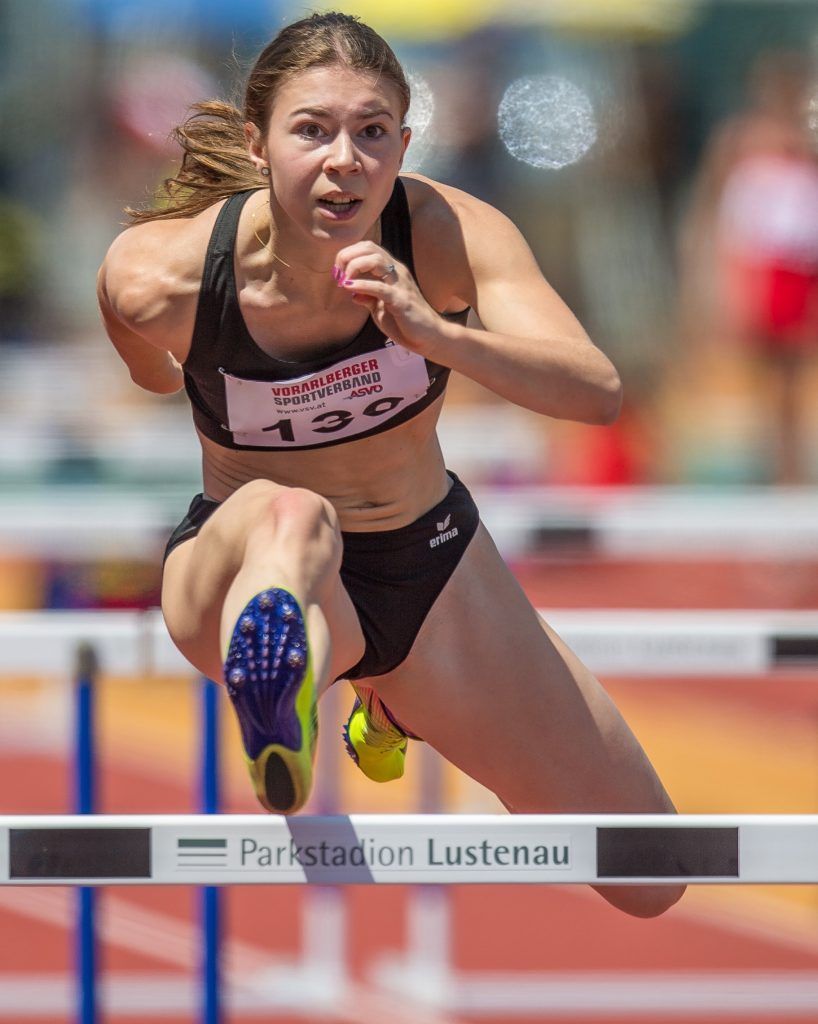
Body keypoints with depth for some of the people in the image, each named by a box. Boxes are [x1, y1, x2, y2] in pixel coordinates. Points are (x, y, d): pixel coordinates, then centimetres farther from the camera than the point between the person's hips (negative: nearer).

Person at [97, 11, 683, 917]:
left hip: (429, 567, 4)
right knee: (287, 518, -42)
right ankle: (278, 694, -76)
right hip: (250, 571, -3)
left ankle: (398, 699, 33)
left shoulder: (446, 233, -23)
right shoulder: (162, 279, -24)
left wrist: (435, 334, -51)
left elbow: (597, 394, -36)